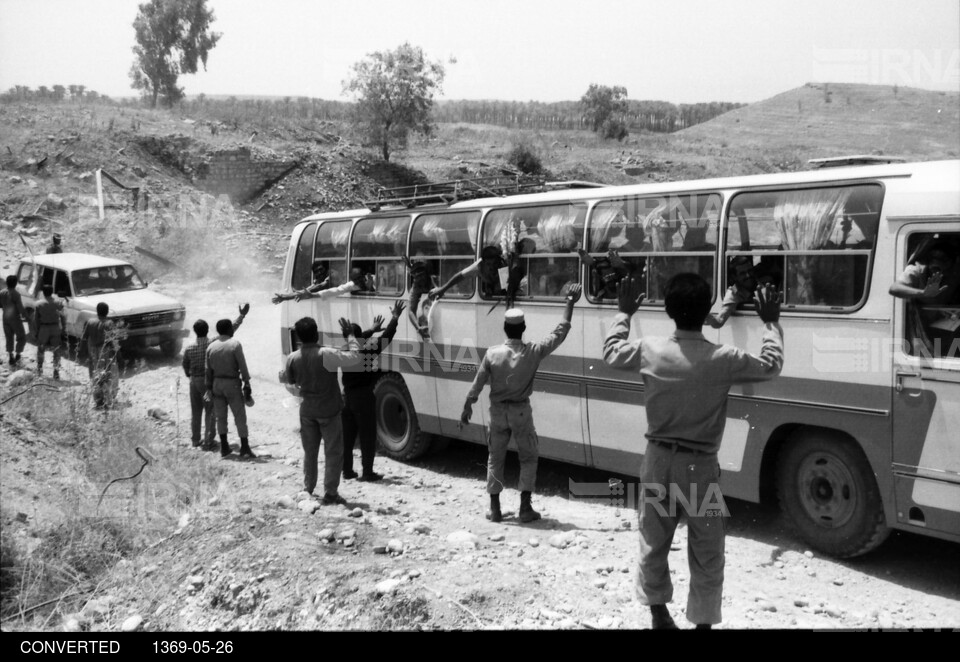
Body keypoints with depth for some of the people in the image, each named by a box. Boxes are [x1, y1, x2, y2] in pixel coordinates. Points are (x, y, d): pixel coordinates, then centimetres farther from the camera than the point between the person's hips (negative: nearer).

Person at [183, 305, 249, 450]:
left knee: (195, 412, 14)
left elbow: (185, 366, 8)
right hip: (209, 381, -3)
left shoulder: (189, 349, -5)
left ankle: (195, 440, 21)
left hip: (195, 381, 3)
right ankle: (208, 441, 2)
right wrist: (242, 315, -6)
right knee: (210, 412, 3)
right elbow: (231, 329, -11)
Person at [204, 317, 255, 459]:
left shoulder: (211, 347, 4)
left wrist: (209, 387, 13)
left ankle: (224, 447, 14)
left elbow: (208, 370, 7)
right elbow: (242, 367, -12)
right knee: (240, 416, 0)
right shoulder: (235, 345, -11)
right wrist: (247, 384, -7)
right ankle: (244, 448, -2)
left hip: (217, 383, 5)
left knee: (221, 416, 10)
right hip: (232, 383, -5)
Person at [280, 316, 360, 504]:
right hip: (328, 411, -4)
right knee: (333, 453, 4)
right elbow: (354, 357, -20)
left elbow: (285, 379, 11)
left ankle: (307, 490, 24)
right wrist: (350, 336, -8)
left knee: (310, 452, 18)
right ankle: (330, 493, 3)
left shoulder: (293, 358, -6)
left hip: (307, 411, 5)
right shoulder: (326, 355, -21)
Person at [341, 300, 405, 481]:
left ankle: (347, 470, 17)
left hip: (346, 396, 6)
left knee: (347, 436, 12)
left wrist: (372, 329, 34)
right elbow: (386, 338, -13)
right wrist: (395, 318, -4)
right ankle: (367, 472, 5)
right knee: (367, 437, 3)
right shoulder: (366, 349, -15)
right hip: (364, 397, -6)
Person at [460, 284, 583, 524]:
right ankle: (525, 507, 6)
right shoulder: (534, 352, -12)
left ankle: (494, 508, 13)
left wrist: (467, 409, 7)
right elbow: (560, 333, -4)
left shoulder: (492, 353, -9)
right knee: (528, 458, 13)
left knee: (495, 458, 13)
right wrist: (570, 302, 1)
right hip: (521, 411, -1)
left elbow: (477, 385, -5)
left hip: (498, 411, 1)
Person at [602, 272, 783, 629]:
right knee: (706, 552, 11)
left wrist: (624, 313, 23)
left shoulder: (649, 350, -9)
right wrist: (771, 322, 13)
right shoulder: (723, 359, -16)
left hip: (658, 459, 3)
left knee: (654, 540, 18)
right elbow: (771, 365, 1)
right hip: (700, 465, -2)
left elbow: (610, 353, 11)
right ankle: (703, 620, 18)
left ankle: (658, 612, 30)